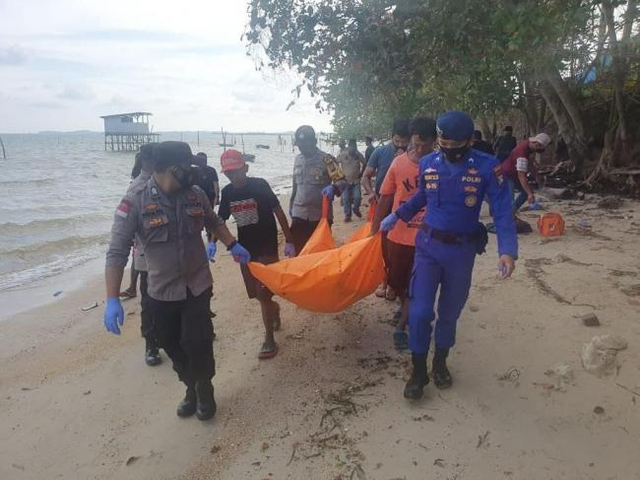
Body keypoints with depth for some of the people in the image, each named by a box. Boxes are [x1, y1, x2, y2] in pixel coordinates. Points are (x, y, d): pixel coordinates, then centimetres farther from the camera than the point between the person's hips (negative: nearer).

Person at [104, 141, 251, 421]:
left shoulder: (196, 195, -4)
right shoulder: (134, 204, -16)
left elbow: (214, 222, 18)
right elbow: (117, 253, -17)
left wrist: (233, 246, 11)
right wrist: (112, 300, -24)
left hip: (197, 286, 1)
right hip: (161, 292, -1)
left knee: (197, 343, -3)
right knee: (172, 346, 12)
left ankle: (204, 392, 24)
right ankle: (191, 388, 39)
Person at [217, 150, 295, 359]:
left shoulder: (259, 185, -13)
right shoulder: (227, 192, 0)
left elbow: (278, 212, -10)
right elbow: (220, 220, 9)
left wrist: (289, 242, -11)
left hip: (267, 247, -5)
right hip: (245, 249, 5)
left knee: (263, 293, -7)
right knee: (256, 293, 11)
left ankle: (269, 340, 6)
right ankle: (274, 309, 45)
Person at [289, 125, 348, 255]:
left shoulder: (326, 159, -9)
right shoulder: (298, 159, 8)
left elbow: (343, 181, -16)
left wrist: (333, 188, -36)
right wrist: (291, 205, 21)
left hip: (320, 215, -4)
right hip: (299, 214, 4)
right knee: (297, 251, 3)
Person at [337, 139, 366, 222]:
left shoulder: (359, 155, -5)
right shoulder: (342, 155, -9)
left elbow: (364, 164, 11)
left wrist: (361, 173, 7)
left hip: (356, 180, 1)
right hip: (345, 180, -1)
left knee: (357, 197, -9)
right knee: (346, 199, 2)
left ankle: (356, 209, 20)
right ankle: (347, 215, 14)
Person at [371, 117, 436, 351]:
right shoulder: (399, 163, -7)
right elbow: (385, 199, 0)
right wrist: (374, 231, 1)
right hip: (397, 235, 2)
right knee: (396, 281, 16)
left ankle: (401, 327, 22)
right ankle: (410, 310, 45)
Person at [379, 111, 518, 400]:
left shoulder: (487, 167, -12)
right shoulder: (427, 163, -4)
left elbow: (502, 211, -14)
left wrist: (507, 250, -26)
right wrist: (397, 216, 17)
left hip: (462, 250, -1)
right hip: (428, 246, 1)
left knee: (450, 311, 15)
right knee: (420, 311, -5)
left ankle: (440, 362, 38)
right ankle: (418, 370, 15)